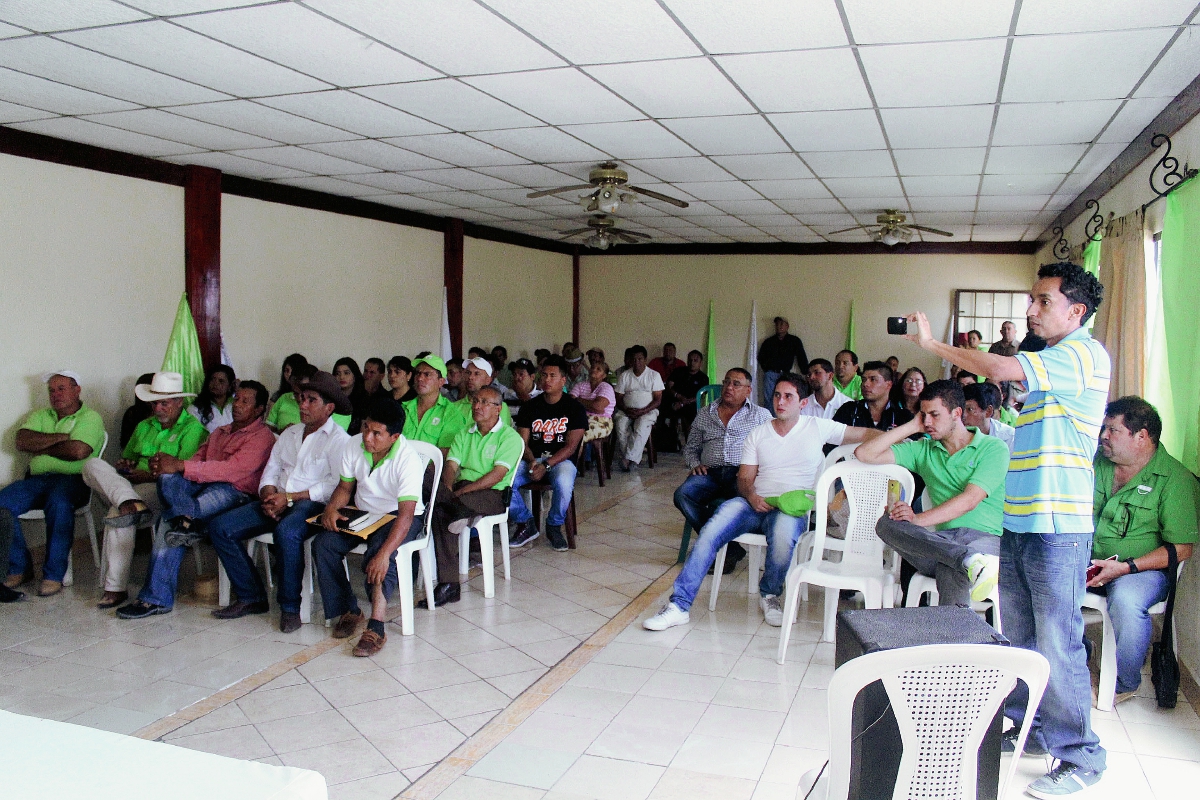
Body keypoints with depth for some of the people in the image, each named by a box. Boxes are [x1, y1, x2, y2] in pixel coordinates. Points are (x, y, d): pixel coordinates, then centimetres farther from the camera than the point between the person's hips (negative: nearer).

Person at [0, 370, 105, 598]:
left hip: (72, 479, -5)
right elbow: (22, 442, 3)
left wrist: (42, 448, 0)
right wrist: (60, 437, -6)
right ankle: (20, 567, -5)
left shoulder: (90, 417, 4)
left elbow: (77, 451, -14)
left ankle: (54, 574, -29)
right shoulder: (41, 416, 22)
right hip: (37, 479, 6)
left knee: (59, 502, -37)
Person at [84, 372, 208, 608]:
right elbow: (125, 458, 30)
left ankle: (116, 587, -28)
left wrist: (148, 475, -14)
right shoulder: (144, 427, 25)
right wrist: (124, 466, 6)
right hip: (130, 485, 7)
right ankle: (129, 502, -43)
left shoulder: (193, 429, 1)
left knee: (118, 511, -33)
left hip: (164, 491, -7)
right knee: (93, 465, -16)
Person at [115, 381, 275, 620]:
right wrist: (164, 464, -6)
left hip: (235, 494, -6)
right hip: (203, 487, 6)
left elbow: (232, 470, -14)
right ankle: (187, 519, -42)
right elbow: (196, 460, 16)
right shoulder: (218, 433, 28)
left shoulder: (262, 437, 1)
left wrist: (181, 466, -17)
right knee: (168, 479, -24)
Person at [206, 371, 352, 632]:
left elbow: (337, 486, -14)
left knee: (286, 532, -39)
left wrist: (290, 498, -16)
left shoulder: (339, 439, -3)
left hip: (312, 504, -8)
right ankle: (251, 597, -1)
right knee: (219, 526, -9)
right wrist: (269, 496, -6)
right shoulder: (289, 434, 21)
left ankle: (290, 607, -21)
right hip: (279, 501, 8)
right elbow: (270, 471, 17)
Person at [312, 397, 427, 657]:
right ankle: (348, 611, -7)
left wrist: (384, 553, -44)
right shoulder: (354, 445, -8)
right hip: (361, 513, 6)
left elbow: (406, 514, -33)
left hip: (397, 517, -6)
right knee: (323, 544, -18)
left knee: (378, 554, -34)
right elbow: (345, 487, 7)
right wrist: (332, 508, -17)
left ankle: (376, 628, -34)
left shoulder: (408, 460, -26)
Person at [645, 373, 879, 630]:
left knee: (783, 534, -38)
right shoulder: (757, 435, 16)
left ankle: (770, 595, -6)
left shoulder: (817, 428, 9)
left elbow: (865, 434, 8)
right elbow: (744, 478, 11)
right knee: (710, 532, -26)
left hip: (792, 508, -2)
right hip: (755, 503, 3)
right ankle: (679, 605, -24)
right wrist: (751, 495, -12)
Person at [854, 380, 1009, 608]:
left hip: (986, 538, -5)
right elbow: (864, 454, 12)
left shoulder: (993, 448, 5)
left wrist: (919, 519, -20)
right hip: (942, 539, 5)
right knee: (887, 523, -29)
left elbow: (969, 500, -10)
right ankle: (970, 560, -44)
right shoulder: (923, 450, 20)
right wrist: (912, 426, 12)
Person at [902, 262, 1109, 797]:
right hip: (1018, 522, 9)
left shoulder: (1084, 354, -12)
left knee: (1057, 644, -2)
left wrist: (931, 342, -14)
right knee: (1018, 637, 17)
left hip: (1057, 526, -9)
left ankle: (1080, 757, 12)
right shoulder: (1048, 363, 17)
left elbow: (1000, 370, -24)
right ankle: (1027, 728, 31)